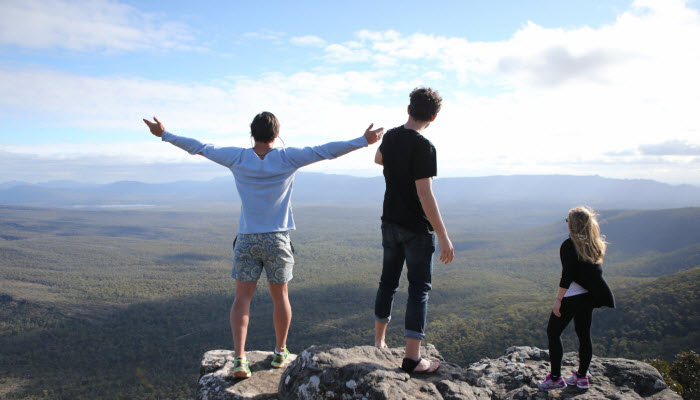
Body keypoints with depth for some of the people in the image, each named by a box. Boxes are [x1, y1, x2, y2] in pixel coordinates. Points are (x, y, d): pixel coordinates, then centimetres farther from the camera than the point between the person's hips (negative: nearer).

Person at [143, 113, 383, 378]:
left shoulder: (237, 158, -2)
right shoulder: (287, 158, -6)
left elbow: (199, 148, 6)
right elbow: (326, 151, -4)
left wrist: (165, 135, 19)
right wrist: (363, 141, 3)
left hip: (247, 239, 0)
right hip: (278, 239, 0)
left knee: (242, 297, 3)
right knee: (280, 296, 13)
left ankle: (239, 359, -6)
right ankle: (280, 353, 27)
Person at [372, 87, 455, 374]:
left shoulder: (390, 137, 3)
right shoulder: (423, 147, -20)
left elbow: (379, 159, 26)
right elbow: (425, 195, -24)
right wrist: (443, 236, -21)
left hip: (390, 222, 7)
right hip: (417, 228, -7)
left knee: (388, 281, 17)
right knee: (419, 287, 0)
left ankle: (379, 342, 28)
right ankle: (412, 358, 3)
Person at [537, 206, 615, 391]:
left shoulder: (569, 245, -17)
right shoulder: (595, 245, 3)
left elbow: (567, 275, -19)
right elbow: (595, 271, 7)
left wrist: (558, 299, -15)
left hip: (571, 297, -7)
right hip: (589, 296, 7)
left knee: (553, 332, 5)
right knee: (584, 334, 16)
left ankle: (555, 378, 9)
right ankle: (581, 377, 26)